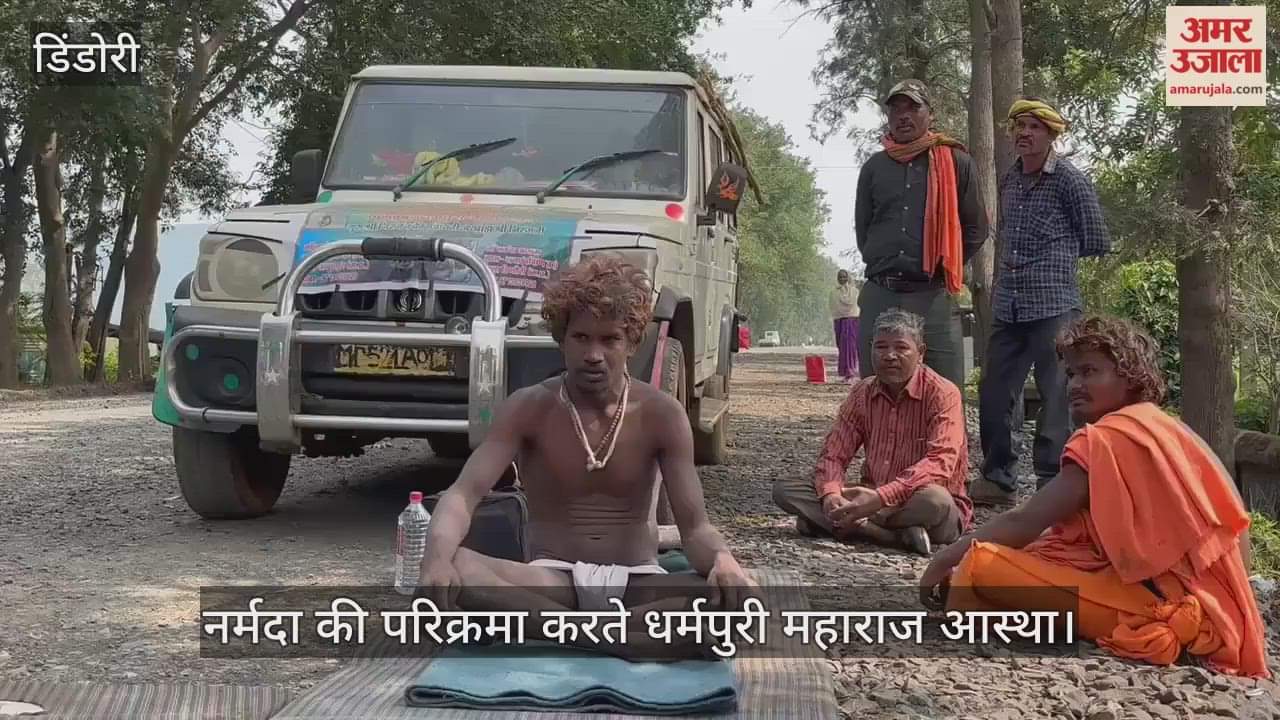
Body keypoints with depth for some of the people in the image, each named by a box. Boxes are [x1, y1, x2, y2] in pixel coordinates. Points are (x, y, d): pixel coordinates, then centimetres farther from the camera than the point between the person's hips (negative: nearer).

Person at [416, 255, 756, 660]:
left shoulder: (661, 414, -3)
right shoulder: (529, 408, -4)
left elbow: (694, 525, -6)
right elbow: (463, 494, -14)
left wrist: (722, 559, -32)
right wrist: (437, 555, -38)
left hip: (637, 582, 1)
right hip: (552, 578, -1)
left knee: (737, 594, -31)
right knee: (452, 572, -31)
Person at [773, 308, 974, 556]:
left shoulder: (942, 394, -10)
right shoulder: (862, 393, 7)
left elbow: (940, 463, -24)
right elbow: (833, 454, 4)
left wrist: (881, 498, -36)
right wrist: (830, 494, -20)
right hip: (872, 498, 6)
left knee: (935, 500, -41)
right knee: (785, 489, -14)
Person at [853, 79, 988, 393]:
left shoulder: (956, 163, 5)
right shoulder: (874, 167, 13)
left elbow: (976, 229, 9)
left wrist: (944, 268, 7)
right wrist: (883, 265, 14)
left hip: (933, 296, -3)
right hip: (880, 295, 3)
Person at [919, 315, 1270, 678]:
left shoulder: (1109, 436, -9)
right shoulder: (1165, 428, 18)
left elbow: (1025, 521, -11)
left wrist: (945, 559, -2)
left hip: (1156, 603, -10)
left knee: (982, 565, -18)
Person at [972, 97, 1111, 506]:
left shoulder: (1070, 180, -4)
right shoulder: (1008, 181, 14)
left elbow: (1097, 243, -1)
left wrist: (1056, 254, 8)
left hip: (1054, 306, -6)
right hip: (1007, 307, 6)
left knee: (1056, 397, -2)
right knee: (993, 394, 9)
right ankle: (997, 479, 21)